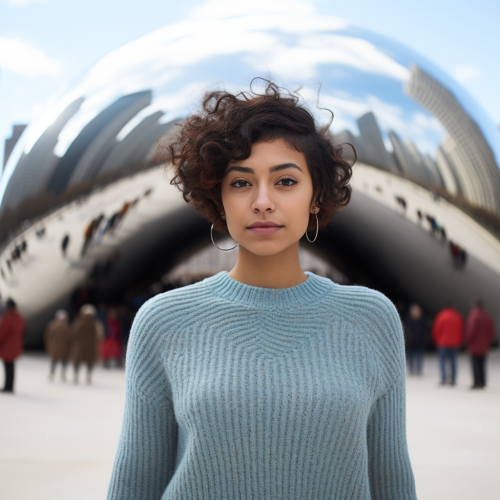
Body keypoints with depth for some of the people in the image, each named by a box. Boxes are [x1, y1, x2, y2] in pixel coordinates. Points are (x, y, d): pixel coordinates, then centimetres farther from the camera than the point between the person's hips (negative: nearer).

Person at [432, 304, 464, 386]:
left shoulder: (441, 316, -3)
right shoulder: (459, 317, 7)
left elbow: (436, 331, -1)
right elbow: (461, 331, 9)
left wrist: (437, 342, 12)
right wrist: (459, 343, 17)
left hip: (443, 343, -3)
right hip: (454, 343, 3)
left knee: (442, 360, 1)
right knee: (453, 361, 7)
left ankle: (443, 378, -12)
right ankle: (453, 380, 5)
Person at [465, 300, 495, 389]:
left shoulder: (473, 316, -14)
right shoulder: (488, 317, 8)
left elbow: (471, 330, -18)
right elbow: (492, 332, 9)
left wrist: (468, 342, -5)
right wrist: (488, 343, 16)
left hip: (474, 346, -7)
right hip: (484, 346, 7)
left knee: (475, 365, -5)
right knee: (482, 365, 11)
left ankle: (477, 382, -8)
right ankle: (482, 383, 10)